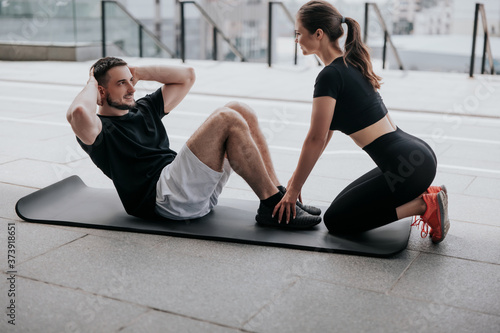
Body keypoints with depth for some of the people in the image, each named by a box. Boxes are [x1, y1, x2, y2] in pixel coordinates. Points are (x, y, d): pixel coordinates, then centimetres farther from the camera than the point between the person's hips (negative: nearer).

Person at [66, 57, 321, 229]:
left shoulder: (143, 109, 26)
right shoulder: (98, 130, 2)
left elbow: (186, 76, 29)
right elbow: (77, 113, -24)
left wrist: (139, 72, 22)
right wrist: (92, 84, -3)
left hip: (197, 191, 9)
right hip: (164, 195, -9)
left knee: (239, 111, -4)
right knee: (227, 120, -23)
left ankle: (276, 193, -8)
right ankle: (274, 207, -20)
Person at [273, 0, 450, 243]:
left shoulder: (330, 75, -16)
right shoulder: (349, 65, 13)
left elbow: (315, 140, -13)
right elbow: (325, 134, 18)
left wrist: (293, 190, -3)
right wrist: (297, 176, 21)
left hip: (407, 167, -9)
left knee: (335, 221, 4)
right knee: (346, 203, 23)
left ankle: (423, 206, -3)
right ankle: (424, 196, 12)